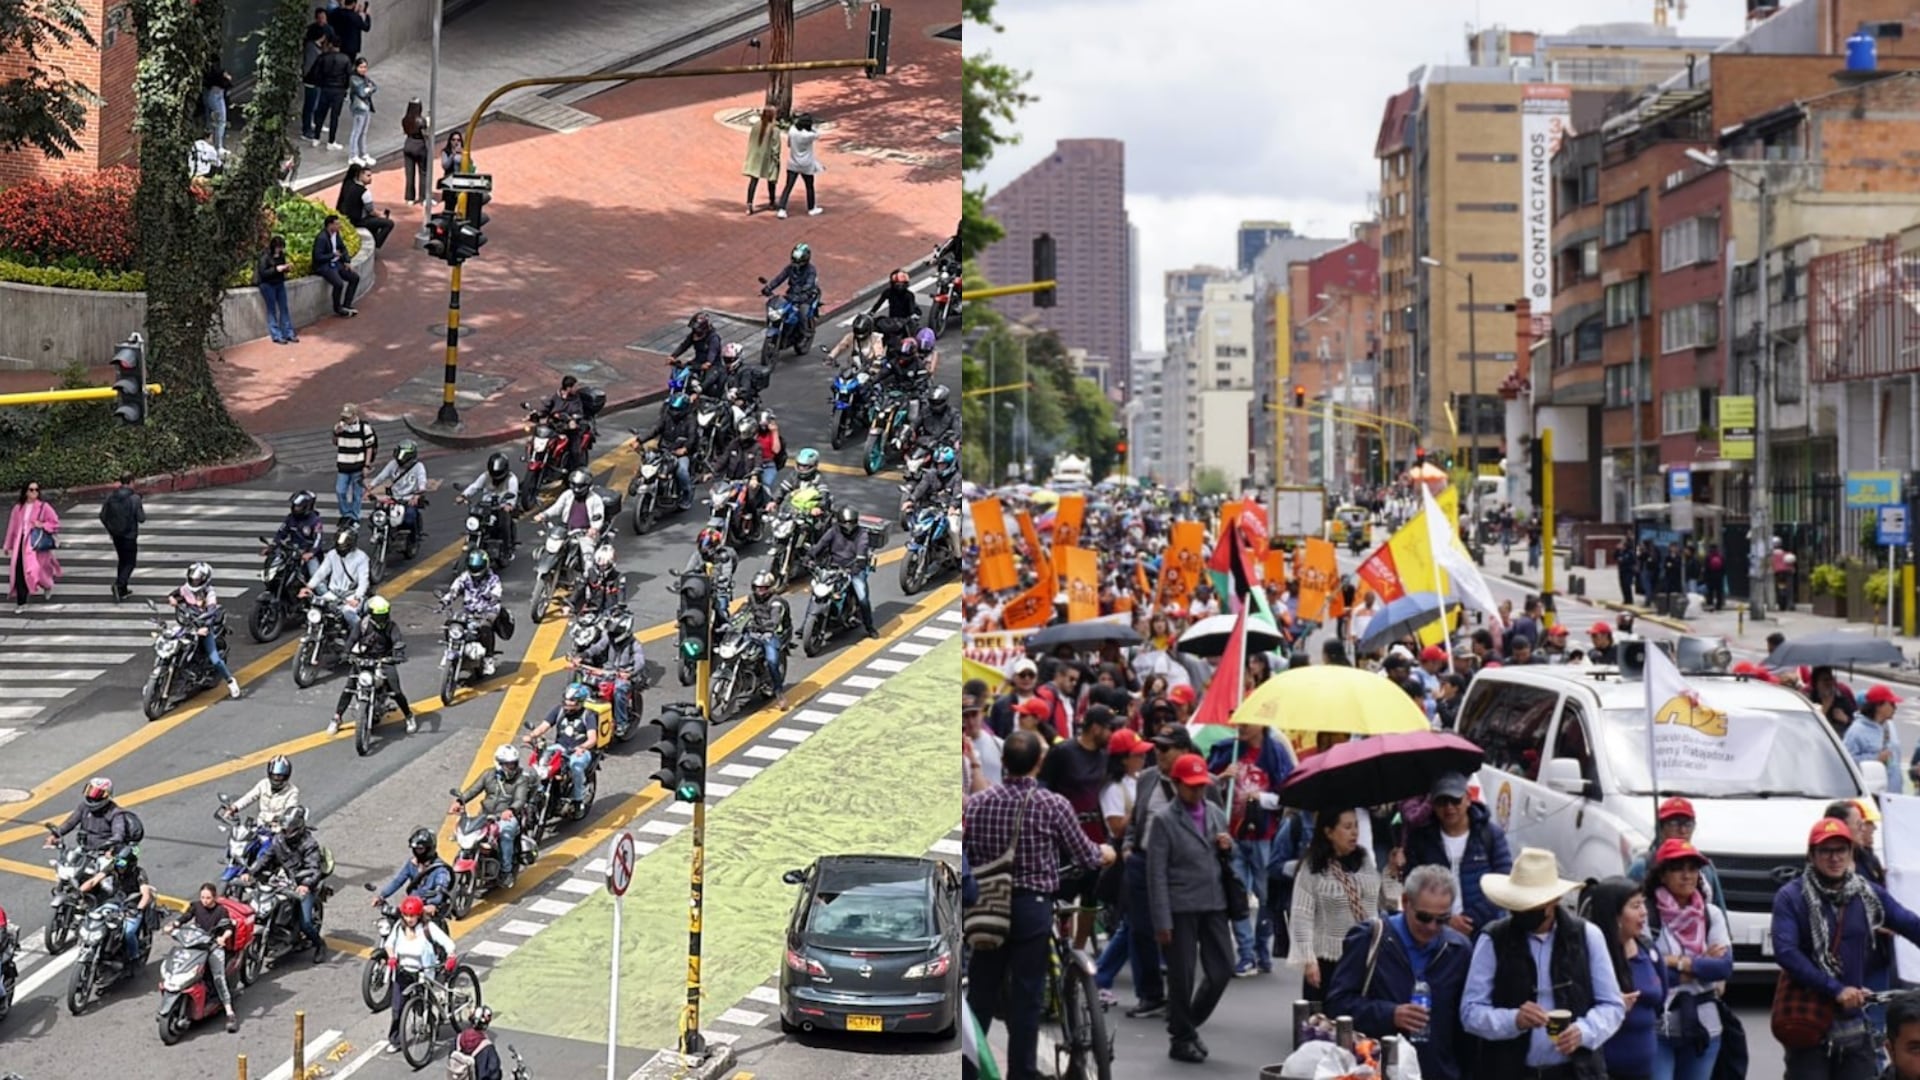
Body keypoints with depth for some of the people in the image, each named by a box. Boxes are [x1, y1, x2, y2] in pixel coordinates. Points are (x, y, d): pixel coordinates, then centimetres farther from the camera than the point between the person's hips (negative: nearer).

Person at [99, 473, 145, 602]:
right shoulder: (134, 498, -17)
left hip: (115, 535, 5)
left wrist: (110, 529, 16)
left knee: (122, 560, 20)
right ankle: (119, 585, -16)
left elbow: (103, 516, 2)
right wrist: (142, 509, 5)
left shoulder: (110, 496, -2)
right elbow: (141, 518, -15)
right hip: (129, 536, -5)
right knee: (130, 562, 5)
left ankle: (122, 590, 24)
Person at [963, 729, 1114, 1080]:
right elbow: (1085, 857, -1)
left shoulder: (976, 803, -2)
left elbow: (963, 856, -1)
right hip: (1032, 906, -3)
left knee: (980, 992, 12)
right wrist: (1104, 854, 22)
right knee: (1027, 997, 3)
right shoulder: (1053, 805, -9)